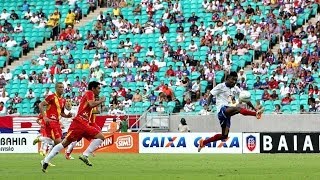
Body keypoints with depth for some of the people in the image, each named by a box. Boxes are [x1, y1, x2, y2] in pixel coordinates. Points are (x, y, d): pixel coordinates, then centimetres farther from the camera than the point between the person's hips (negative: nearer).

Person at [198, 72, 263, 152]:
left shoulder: (235, 89, 16)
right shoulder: (221, 86, -1)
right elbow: (211, 95, -1)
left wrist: (253, 108, 4)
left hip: (227, 113, 8)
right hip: (222, 110, -8)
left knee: (224, 135, 7)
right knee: (238, 108, -35)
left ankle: (203, 142, 19)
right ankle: (256, 114, -60)